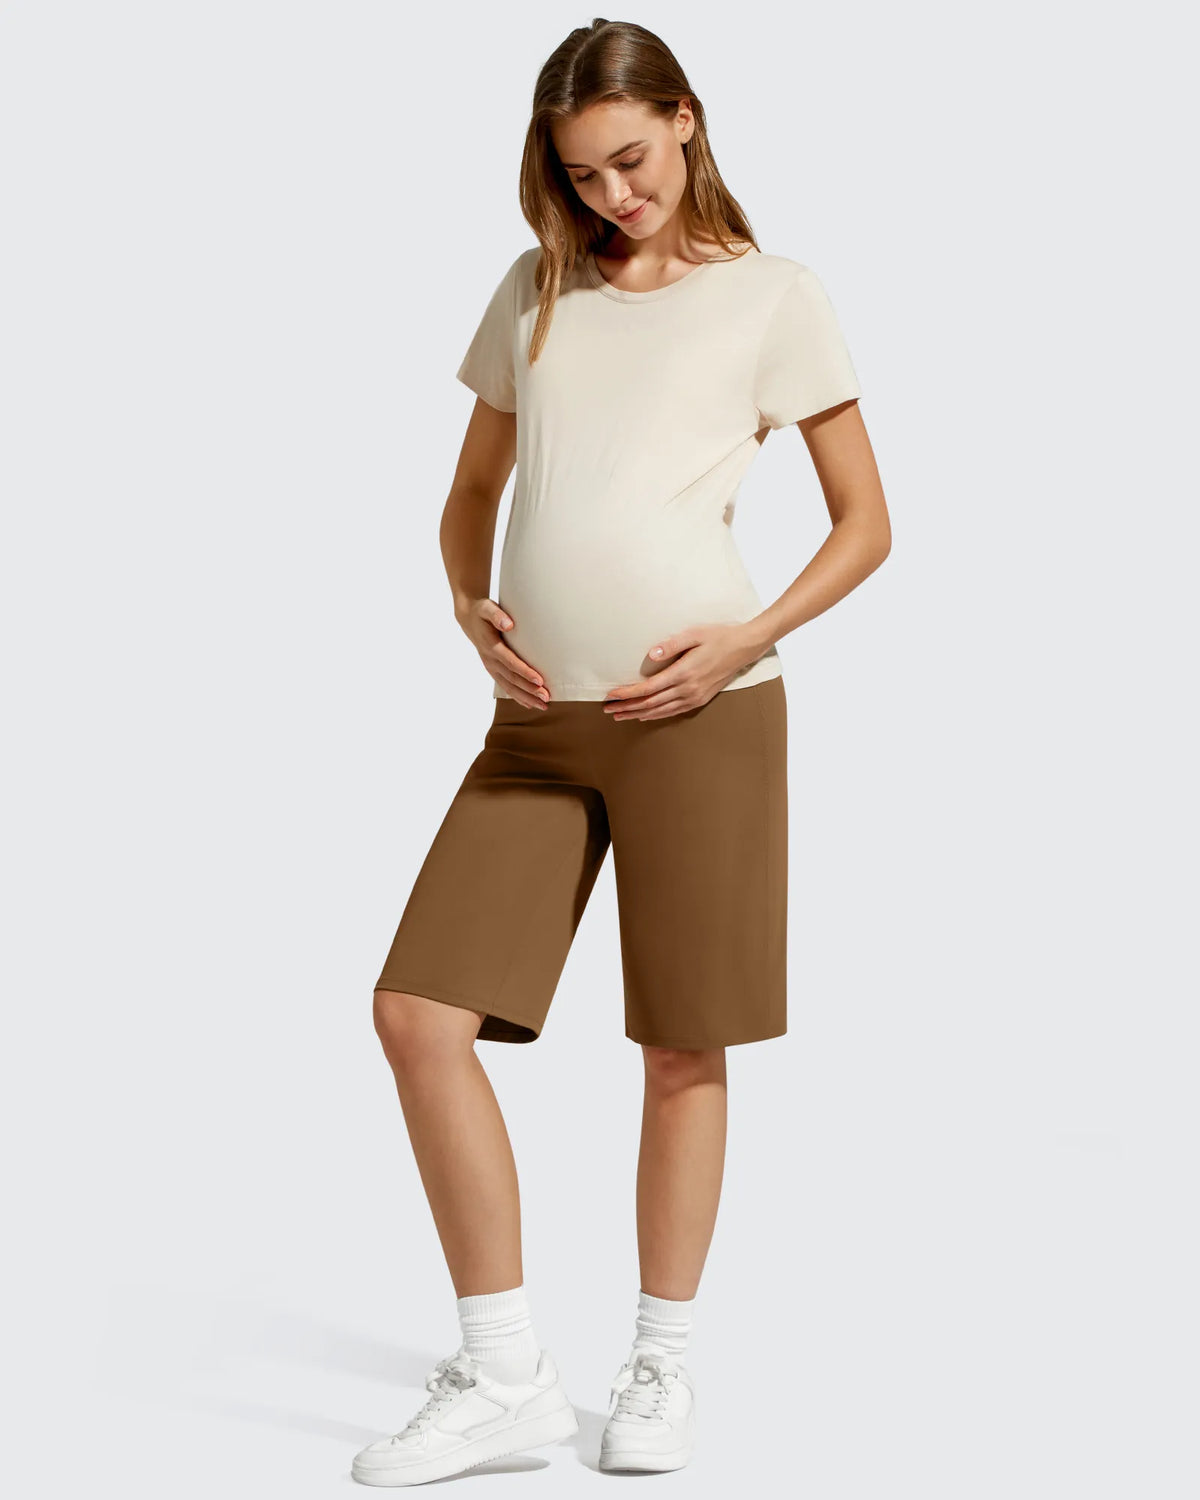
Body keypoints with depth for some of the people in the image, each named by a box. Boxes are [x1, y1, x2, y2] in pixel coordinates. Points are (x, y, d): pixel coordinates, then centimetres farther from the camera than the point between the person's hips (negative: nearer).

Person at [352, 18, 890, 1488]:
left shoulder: (769, 291, 5)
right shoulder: (536, 292, 16)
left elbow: (865, 521, 5)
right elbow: (471, 493, 23)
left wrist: (750, 637, -11)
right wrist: (471, 610, 2)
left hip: (697, 709, -4)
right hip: (539, 718, 4)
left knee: (681, 1047, 3)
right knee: (418, 1012, -6)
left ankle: (660, 1362, 21)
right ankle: (503, 1374, 6)